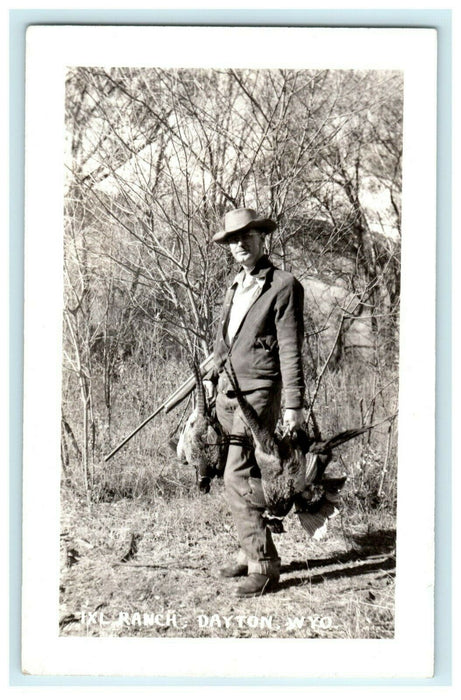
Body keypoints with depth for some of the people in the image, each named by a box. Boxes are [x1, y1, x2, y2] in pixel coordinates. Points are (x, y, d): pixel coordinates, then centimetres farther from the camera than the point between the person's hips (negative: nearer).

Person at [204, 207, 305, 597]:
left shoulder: (283, 286, -6)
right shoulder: (236, 286, 16)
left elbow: (291, 350, -10)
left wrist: (294, 404, -13)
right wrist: (213, 375, 18)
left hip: (258, 392, -7)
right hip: (227, 391, 7)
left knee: (239, 478, -13)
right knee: (245, 477, 11)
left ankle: (264, 567, -5)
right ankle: (251, 553, 21)